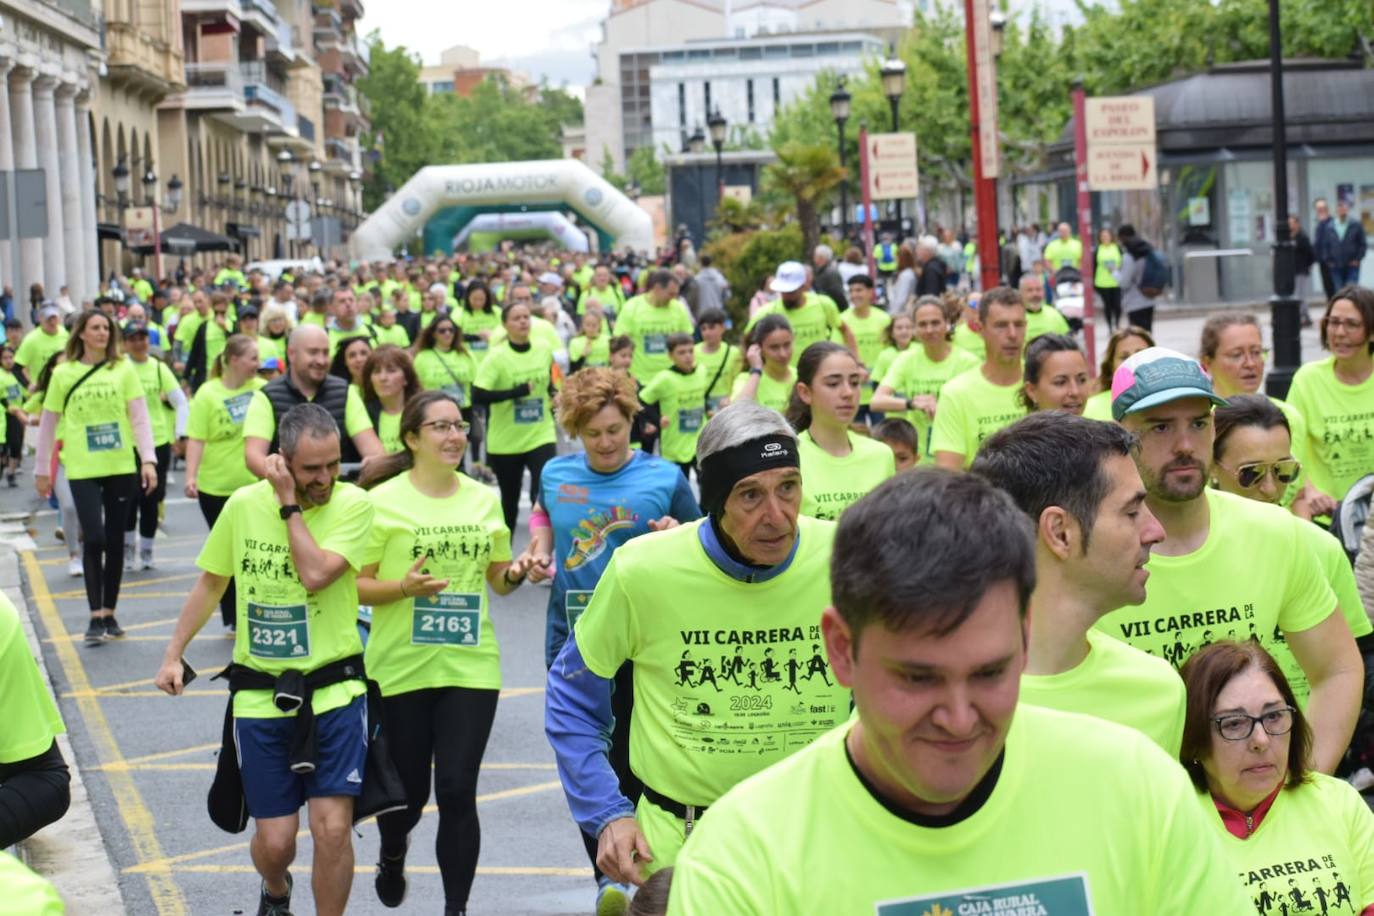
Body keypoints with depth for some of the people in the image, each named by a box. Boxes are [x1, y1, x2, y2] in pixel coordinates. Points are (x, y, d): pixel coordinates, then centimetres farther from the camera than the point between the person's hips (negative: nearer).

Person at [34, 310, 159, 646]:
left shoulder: (123, 369, 2)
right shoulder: (64, 373, 1)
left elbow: (139, 416, 0)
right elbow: (48, 424, 7)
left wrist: (148, 459, -10)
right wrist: (41, 470, 9)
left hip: (121, 467, 2)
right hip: (82, 470, -2)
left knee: (115, 541, 8)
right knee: (94, 539, -11)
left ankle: (109, 614, 19)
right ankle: (95, 618, -3)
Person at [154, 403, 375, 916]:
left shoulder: (353, 504, -10)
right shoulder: (244, 504, -1)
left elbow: (315, 575, -24)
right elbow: (211, 581, 13)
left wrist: (290, 505, -16)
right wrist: (174, 654, 10)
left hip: (333, 691, -2)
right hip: (260, 695, 2)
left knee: (332, 828, -11)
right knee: (275, 840, 5)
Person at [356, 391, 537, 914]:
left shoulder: (484, 499, 6)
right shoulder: (383, 500, -6)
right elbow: (357, 586, -5)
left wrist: (516, 574, -6)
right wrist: (404, 586, -22)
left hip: (471, 666, 2)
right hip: (402, 668, -2)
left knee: (457, 792, -5)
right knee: (407, 789, 11)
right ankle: (393, 854, 46)